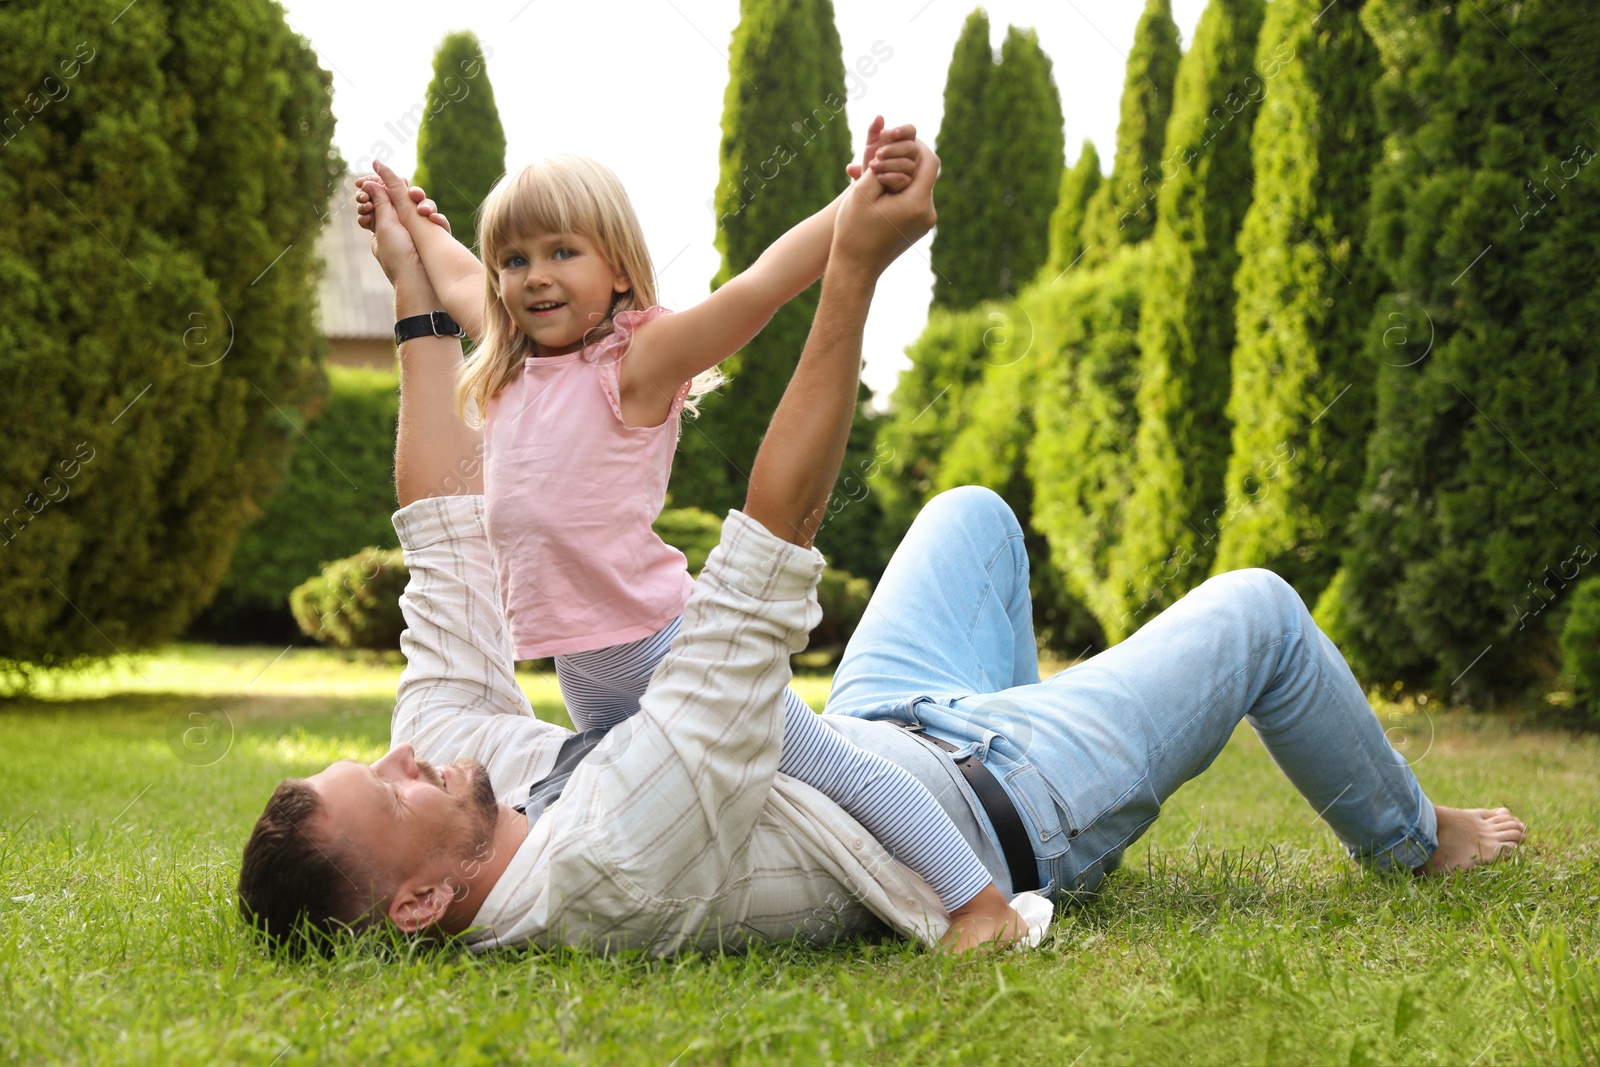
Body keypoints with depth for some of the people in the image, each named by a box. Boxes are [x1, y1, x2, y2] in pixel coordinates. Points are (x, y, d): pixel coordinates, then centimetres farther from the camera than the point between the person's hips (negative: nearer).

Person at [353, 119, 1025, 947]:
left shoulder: (638, 360, -13)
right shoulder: (511, 370, 7)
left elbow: (763, 282, -26)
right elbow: (457, 282, 29)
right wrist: (414, 225, 42)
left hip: (663, 644, -8)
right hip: (583, 672, 8)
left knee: (832, 769, -5)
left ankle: (981, 906, 1)